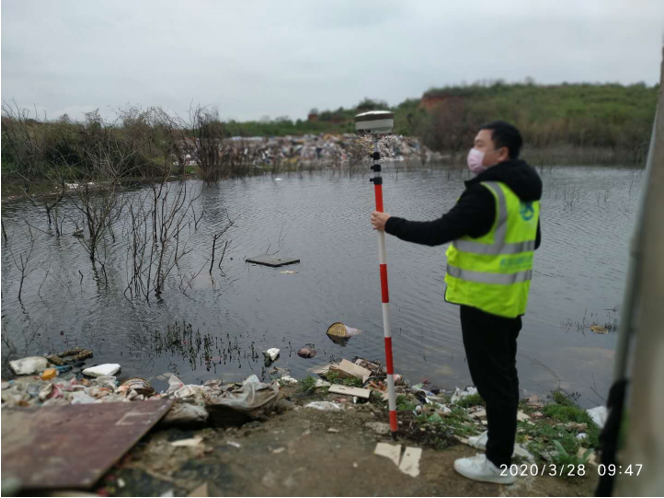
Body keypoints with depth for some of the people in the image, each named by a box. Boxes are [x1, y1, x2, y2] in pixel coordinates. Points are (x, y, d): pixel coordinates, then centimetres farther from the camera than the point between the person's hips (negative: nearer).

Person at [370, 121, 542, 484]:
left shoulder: (486, 193, -22)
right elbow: (532, 241, 19)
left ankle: (498, 463, 13)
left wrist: (391, 225, -10)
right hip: (511, 298, 10)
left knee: (491, 378, 1)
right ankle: (502, 438, 37)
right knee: (504, 372, 20)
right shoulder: (526, 191, 8)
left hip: (485, 300, -9)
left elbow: (436, 232, -22)